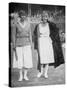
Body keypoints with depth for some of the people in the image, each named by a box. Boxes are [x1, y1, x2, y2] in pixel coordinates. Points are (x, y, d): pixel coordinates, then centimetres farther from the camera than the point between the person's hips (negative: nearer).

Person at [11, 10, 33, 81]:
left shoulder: (28, 24, 1)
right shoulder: (16, 24, -8)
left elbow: (29, 34, 5)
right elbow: (13, 35, -4)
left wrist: (31, 44, 2)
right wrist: (14, 45, -7)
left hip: (26, 43, 2)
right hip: (19, 43, -2)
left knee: (27, 60, 0)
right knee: (19, 60, 1)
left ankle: (25, 75, 13)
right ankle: (20, 76, 15)